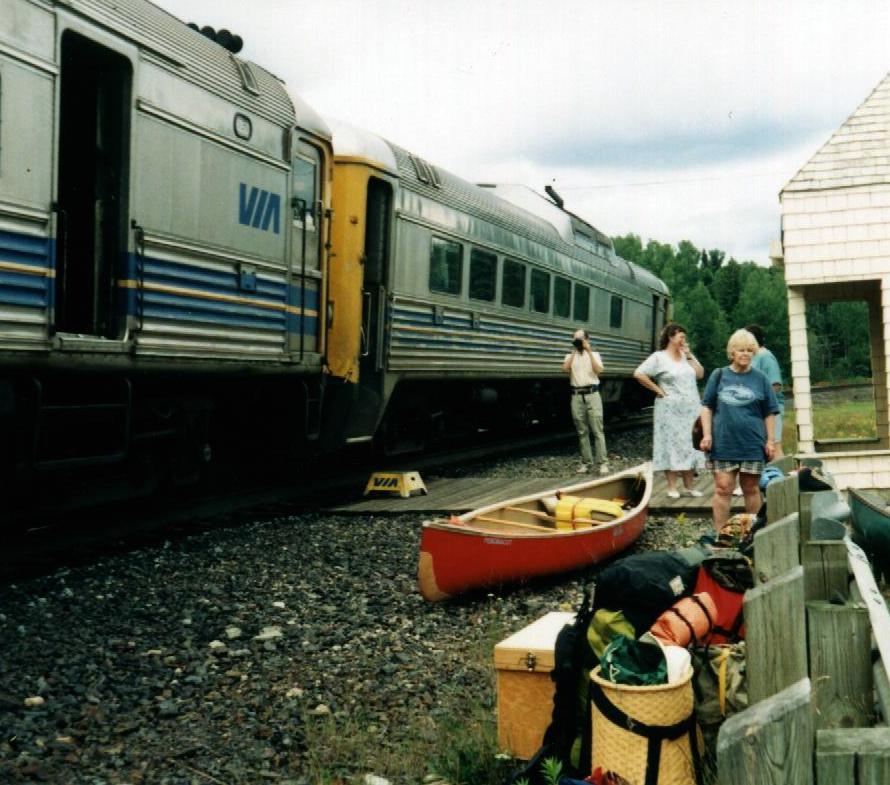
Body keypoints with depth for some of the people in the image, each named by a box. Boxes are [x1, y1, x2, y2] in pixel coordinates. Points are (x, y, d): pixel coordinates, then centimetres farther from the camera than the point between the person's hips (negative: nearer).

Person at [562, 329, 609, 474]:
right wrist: (574, 351, -6)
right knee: (582, 432, 5)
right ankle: (586, 462, 11)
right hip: (577, 396, 2)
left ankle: (603, 463, -6)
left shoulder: (594, 354, 9)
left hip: (592, 394, -2)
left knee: (597, 431, -6)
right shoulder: (570, 356, 12)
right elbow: (565, 368, -8)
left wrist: (589, 351, -10)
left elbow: (598, 370, -9)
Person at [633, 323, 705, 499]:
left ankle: (688, 486, 14)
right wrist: (657, 390, -10)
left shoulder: (686, 356, 14)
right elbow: (639, 374, -12)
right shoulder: (659, 357, -4)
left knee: (689, 446, 7)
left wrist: (689, 355, 1)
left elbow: (700, 374, 7)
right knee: (671, 445, -4)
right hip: (670, 410, -6)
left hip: (691, 409, 6)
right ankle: (672, 487, 0)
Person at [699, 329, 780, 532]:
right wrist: (707, 434, -1)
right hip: (723, 443, -1)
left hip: (752, 444, 1)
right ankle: (720, 534, 1)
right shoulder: (719, 376, 6)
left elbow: (769, 413, 8)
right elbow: (707, 407, 7)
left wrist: (770, 441, 3)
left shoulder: (760, 379, 6)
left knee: (751, 489, 9)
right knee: (723, 488, -3)